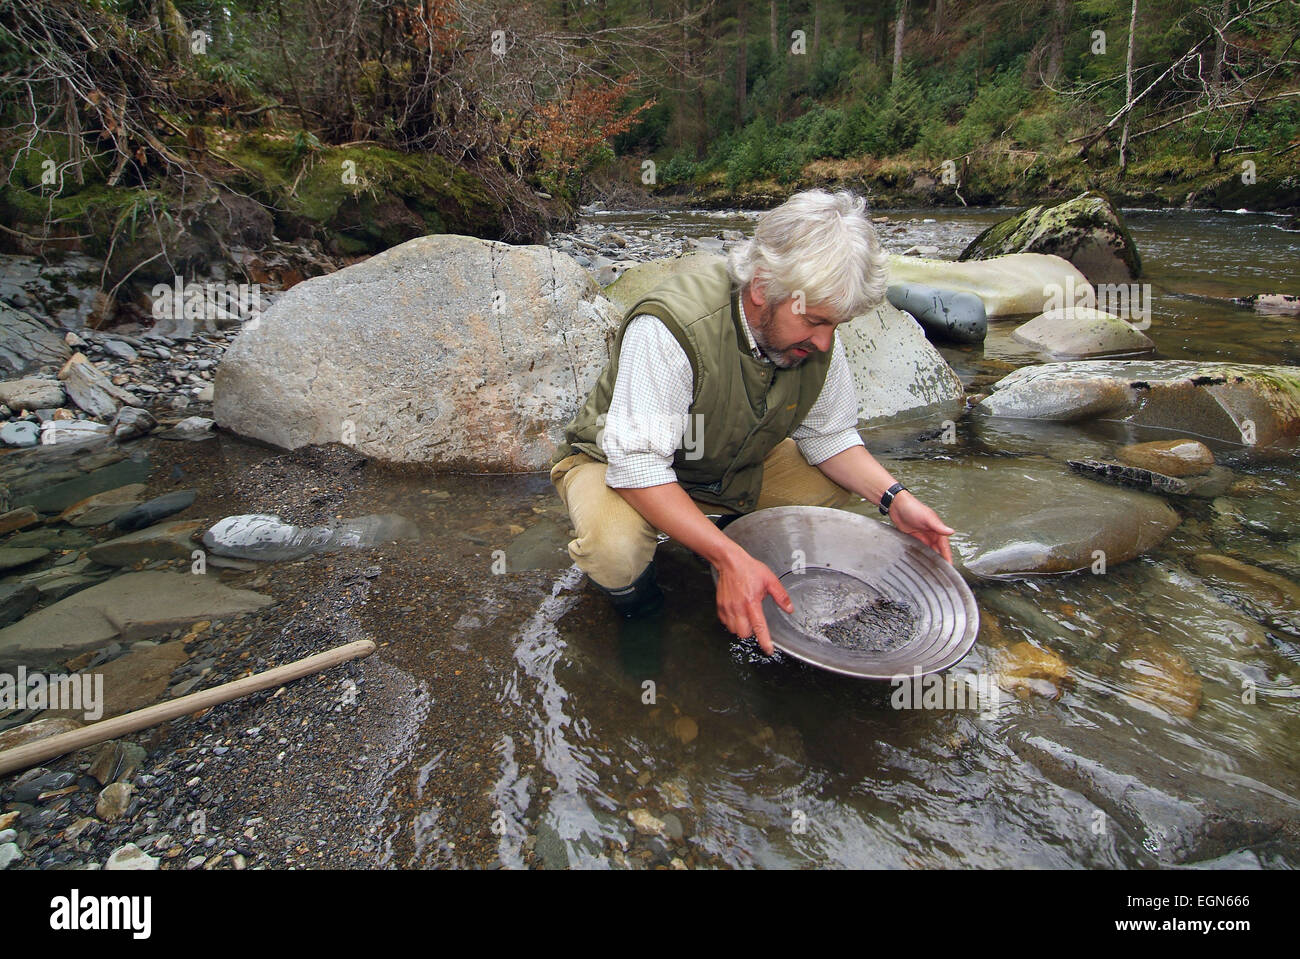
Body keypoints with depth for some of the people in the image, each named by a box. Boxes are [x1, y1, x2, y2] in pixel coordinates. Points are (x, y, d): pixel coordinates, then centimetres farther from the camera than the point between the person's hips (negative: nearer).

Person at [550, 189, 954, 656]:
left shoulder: (815, 333, -15)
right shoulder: (670, 328, -37)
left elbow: (829, 434, -2)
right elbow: (637, 466, -38)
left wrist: (893, 496, -18)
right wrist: (731, 559, -45)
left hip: (731, 466, 6)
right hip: (620, 461, -5)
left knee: (844, 477, -6)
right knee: (614, 550, -36)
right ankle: (638, 604, 1)